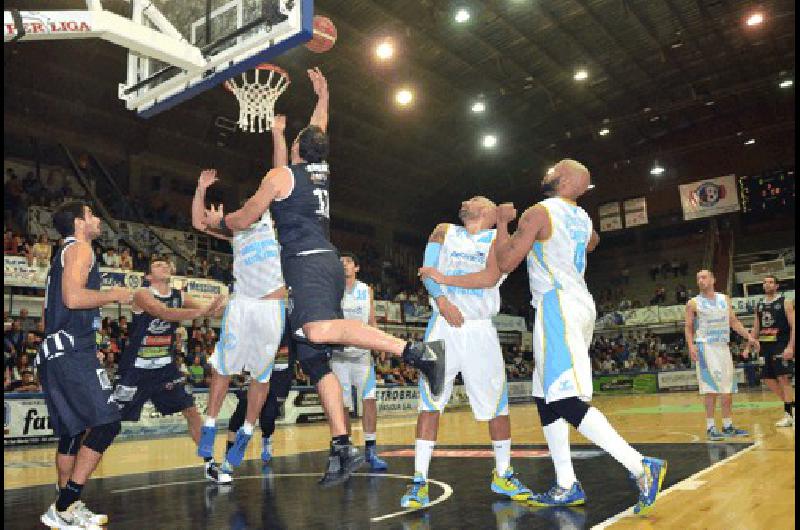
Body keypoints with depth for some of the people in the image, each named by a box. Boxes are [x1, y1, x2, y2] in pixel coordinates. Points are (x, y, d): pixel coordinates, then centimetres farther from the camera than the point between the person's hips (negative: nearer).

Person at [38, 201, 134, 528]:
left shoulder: (63, 254, 24)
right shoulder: (79, 248, -6)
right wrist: (115, 295, -9)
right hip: (72, 351, -11)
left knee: (74, 431, 14)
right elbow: (73, 297, -22)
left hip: (56, 352, 11)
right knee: (106, 424, -14)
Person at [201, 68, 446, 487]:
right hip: (327, 262, 8)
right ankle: (342, 449, 0)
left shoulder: (281, 175, 4)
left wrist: (218, 221, 31)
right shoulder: (323, 172, 21)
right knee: (315, 361, 4)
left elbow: (244, 220, 10)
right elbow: (318, 133, 43)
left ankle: (415, 350, -39)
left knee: (320, 331, -33)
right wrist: (322, 96, 54)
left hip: (307, 263, -8)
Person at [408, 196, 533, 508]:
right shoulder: (444, 232, 15)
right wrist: (442, 302, -15)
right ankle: (419, 482, 0)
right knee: (430, 403, -5)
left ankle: (503, 475, 24)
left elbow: (490, 277, -11)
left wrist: (445, 278, -11)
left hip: (480, 330, 0)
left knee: (496, 404, 6)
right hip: (443, 327, 1)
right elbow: (428, 271, 1)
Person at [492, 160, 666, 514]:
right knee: (546, 398, 11)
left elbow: (505, 262, -9)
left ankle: (641, 467, -16)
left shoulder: (539, 212, -8)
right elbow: (593, 242, 41)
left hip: (558, 307, -9)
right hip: (581, 305, 9)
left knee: (567, 401, -13)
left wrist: (502, 223, 3)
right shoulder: (582, 218, 17)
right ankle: (566, 487, 12)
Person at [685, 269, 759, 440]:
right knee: (710, 388, -8)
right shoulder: (693, 303, -2)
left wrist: (749, 337, 3)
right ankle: (710, 427, -3)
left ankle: (728, 426, 18)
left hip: (723, 346, 5)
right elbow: (688, 328, -2)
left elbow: (734, 322, 13)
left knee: (728, 388, 8)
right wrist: (691, 346, -16)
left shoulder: (724, 299, 11)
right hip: (705, 347, -5)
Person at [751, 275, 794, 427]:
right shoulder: (759, 305, 13)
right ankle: (790, 405, 22)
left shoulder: (785, 303, -4)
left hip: (782, 347, -6)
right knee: (769, 380, 7)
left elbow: (793, 326, -10)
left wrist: (790, 347, -20)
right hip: (767, 347, 6)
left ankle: (789, 413, 0)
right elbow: (756, 328, 18)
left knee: (783, 379, -8)